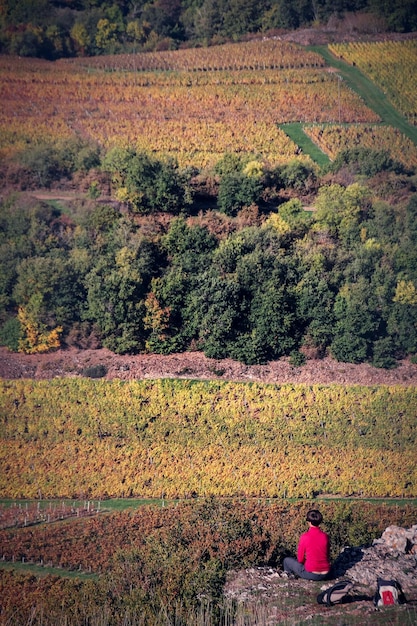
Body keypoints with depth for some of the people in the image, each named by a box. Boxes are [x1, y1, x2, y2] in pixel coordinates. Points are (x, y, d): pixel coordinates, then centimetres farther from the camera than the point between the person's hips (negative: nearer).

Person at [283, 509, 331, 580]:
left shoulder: (304, 537, -15)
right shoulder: (325, 536, -4)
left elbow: (300, 559, -5)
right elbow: (327, 556, 8)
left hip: (311, 574, -4)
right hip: (325, 574, 5)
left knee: (287, 560, 19)